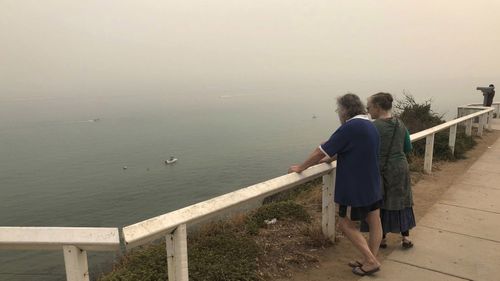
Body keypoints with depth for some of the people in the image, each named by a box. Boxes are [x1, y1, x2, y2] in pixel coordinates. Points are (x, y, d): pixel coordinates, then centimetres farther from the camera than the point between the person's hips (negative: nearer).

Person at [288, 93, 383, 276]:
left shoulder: (350, 127, -20)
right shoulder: (370, 126, 9)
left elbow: (321, 152, -18)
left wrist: (301, 168, -8)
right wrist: (327, 158, 23)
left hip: (356, 187, -9)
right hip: (373, 185, 9)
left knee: (346, 223, 4)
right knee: (374, 222, 12)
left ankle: (371, 261, 9)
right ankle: (370, 260, 24)